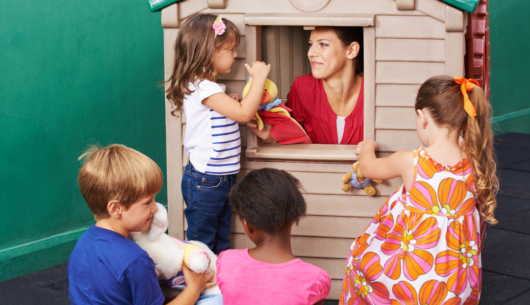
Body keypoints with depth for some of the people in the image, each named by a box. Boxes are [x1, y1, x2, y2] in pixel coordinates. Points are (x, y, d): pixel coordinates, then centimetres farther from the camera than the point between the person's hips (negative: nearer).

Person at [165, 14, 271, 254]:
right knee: (202, 245, 4)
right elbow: (243, 113, -26)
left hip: (224, 178, 10)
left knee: (221, 244, 18)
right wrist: (259, 77, -18)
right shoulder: (201, 88, -21)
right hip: (204, 181, -10)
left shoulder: (211, 87, 11)